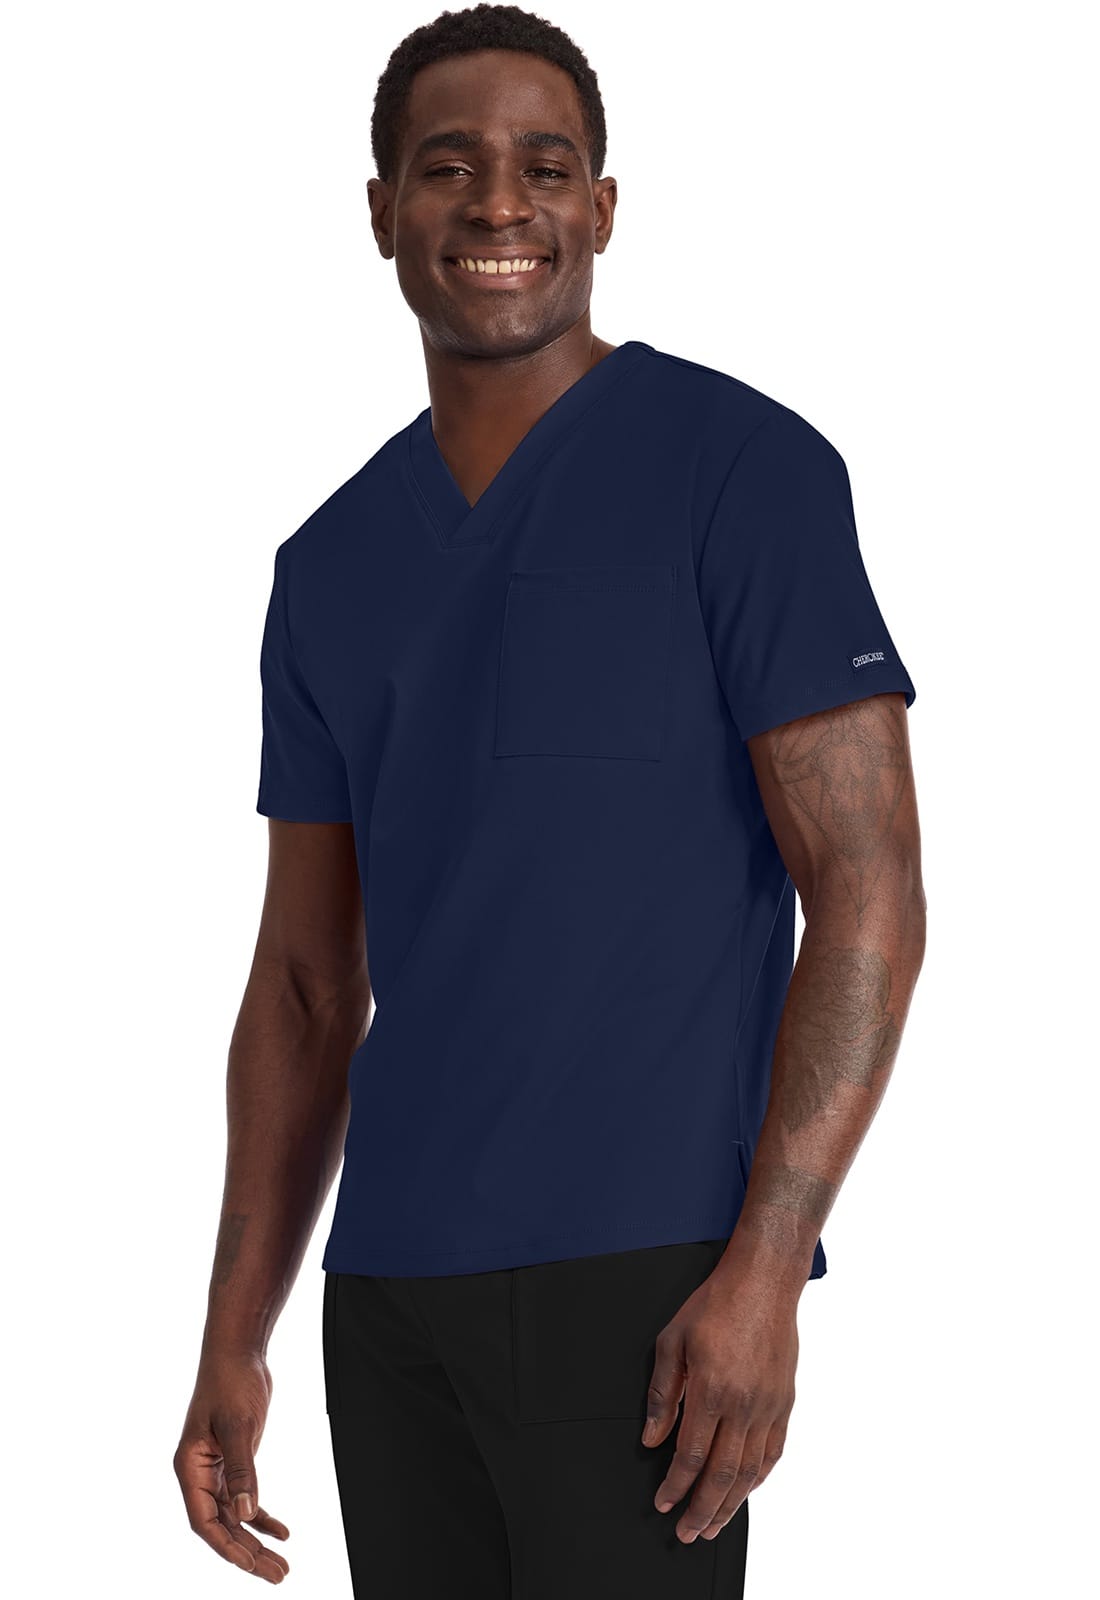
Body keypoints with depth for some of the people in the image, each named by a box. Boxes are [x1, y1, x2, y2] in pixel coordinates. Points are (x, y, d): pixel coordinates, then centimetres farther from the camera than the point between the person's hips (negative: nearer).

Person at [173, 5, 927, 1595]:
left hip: (641, 1268, -5)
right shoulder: (332, 569, 13)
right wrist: (233, 1340, 11)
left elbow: (869, 895, -8)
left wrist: (764, 1270, -16)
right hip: (389, 1285, 6)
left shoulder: (742, 467, -4)